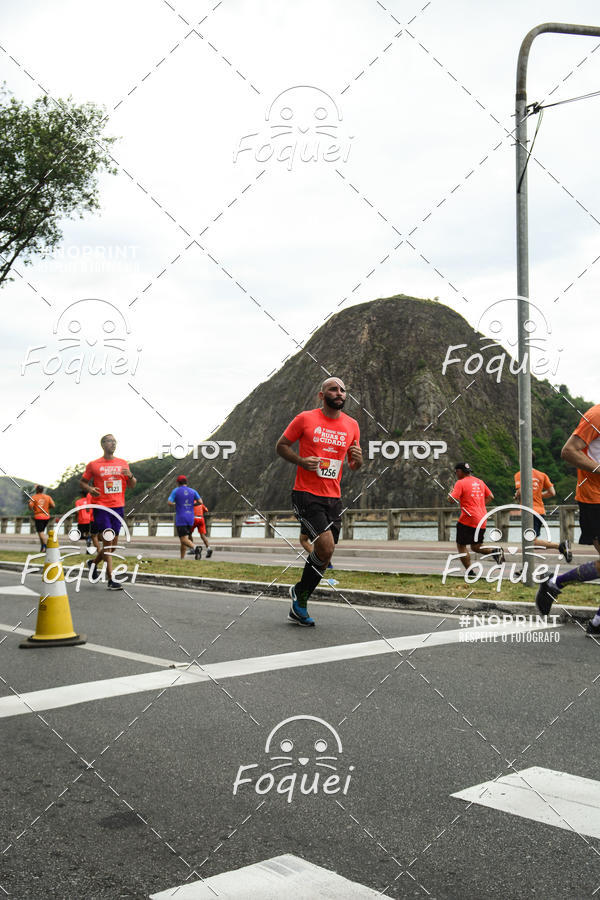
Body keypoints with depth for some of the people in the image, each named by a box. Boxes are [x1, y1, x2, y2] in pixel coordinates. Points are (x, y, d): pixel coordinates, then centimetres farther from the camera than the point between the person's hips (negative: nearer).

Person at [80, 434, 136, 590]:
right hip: (101, 507, -5)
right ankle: (111, 580, -10)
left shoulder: (123, 464, 11)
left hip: (118, 507, 5)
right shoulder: (93, 465, 1)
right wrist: (89, 489, -12)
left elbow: (132, 485, 15)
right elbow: (82, 482, 9)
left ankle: (94, 562, 37)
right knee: (107, 542, -12)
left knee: (114, 543, 11)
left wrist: (130, 476, -6)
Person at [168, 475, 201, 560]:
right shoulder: (193, 491, 7)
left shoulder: (175, 491, -1)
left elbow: (169, 503, -10)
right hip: (190, 518, 5)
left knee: (184, 540, -12)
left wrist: (174, 504, 12)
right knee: (183, 539, 16)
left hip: (180, 519, -5)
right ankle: (182, 558, 14)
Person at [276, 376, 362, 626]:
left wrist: (358, 459, -5)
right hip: (306, 494, -5)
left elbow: (353, 464, 19)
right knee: (326, 548, -18)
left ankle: (298, 606, 24)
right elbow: (281, 445, 4)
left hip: (333, 498, 5)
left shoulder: (352, 425, 10)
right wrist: (301, 461, -13)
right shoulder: (305, 419, -3)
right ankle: (300, 591, 8)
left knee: (324, 553, 7)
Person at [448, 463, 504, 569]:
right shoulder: (480, 482, 15)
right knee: (476, 547, 16)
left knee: (461, 546, 3)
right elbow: (490, 497, 18)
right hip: (482, 521, 7)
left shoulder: (460, 483, -7)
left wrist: (450, 492, 7)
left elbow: (452, 499, -14)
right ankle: (495, 551, -8)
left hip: (468, 519, -7)